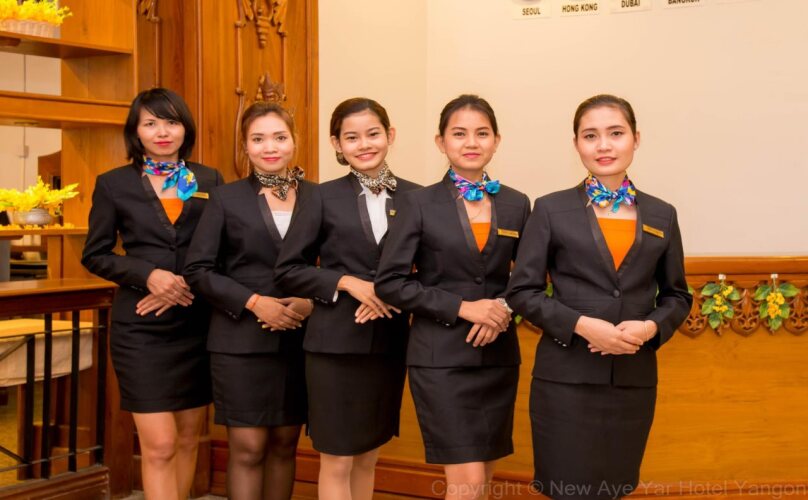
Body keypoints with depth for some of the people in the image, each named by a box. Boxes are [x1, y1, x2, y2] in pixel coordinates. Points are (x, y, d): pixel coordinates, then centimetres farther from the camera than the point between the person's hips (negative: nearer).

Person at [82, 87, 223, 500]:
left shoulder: (210, 181, 7)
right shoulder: (113, 184, 1)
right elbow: (95, 255, 2)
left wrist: (193, 285, -12)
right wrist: (148, 275, -13)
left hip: (197, 323, 3)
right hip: (141, 327, -3)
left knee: (187, 438, 12)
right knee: (159, 445, -7)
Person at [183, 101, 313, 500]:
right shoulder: (226, 199, 0)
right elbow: (197, 270, -3)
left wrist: (313, 301, -13)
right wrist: (253, 302, -13)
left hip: (299, 339, 2)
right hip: (241, 340, -2)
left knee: (284, 443, 11)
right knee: (247, 448, -1)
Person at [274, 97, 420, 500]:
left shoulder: (413, 196, 2)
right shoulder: (325, 198, -3)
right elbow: (288, 270, -1)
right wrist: (347, 282, -13)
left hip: (390, 342, 3)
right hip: (336, 342, -2)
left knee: (367, 457, 14)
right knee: (336, 461, 2)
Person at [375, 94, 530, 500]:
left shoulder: (517, 205, 6)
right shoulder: (420, 203, -3)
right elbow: (389, 282, -7)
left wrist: (505, 308, -8)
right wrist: (461, 307, -15)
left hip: (499, 356, 4)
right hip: (440, 358, -4)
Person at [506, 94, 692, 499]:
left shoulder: (662, 216, 7)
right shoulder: (551, 210, -1)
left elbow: (677, 296, 12)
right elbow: (522, 292, -3)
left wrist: (651, 327, -9)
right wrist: (582, 325, -16)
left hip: (635, 379, 3)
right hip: (566, 377, -3)